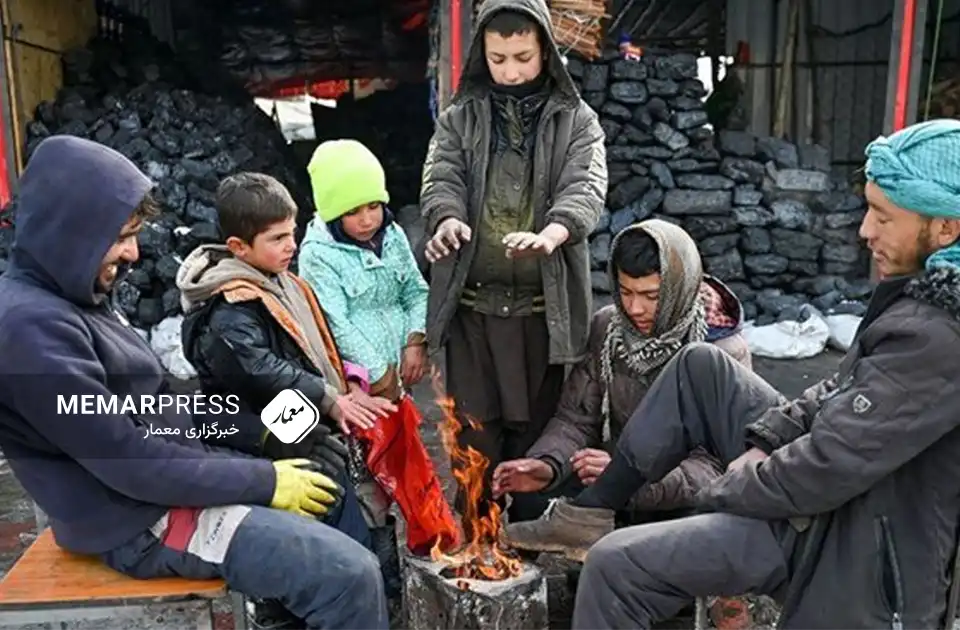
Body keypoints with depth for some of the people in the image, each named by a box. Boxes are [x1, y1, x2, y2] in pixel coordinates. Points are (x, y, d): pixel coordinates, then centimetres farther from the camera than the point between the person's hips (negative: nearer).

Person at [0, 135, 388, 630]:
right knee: (351, 574, -19)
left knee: (332, 487, 18)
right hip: (143, 521, -10)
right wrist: (264, 481, -18)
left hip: (177, 473, 10)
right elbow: (129, 462, -25)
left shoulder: (72, 298, 8)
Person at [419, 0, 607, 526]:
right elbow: (441, 180, -3)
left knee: (536, 431, 8)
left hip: (544, 305, 0)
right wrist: (449, 219, -28)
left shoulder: (576, 121, 5)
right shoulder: (459, 119, 9)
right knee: (475, 432, 6)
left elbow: (586, 189, -9)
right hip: (471, 304, 1)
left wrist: (549, 234, -31)